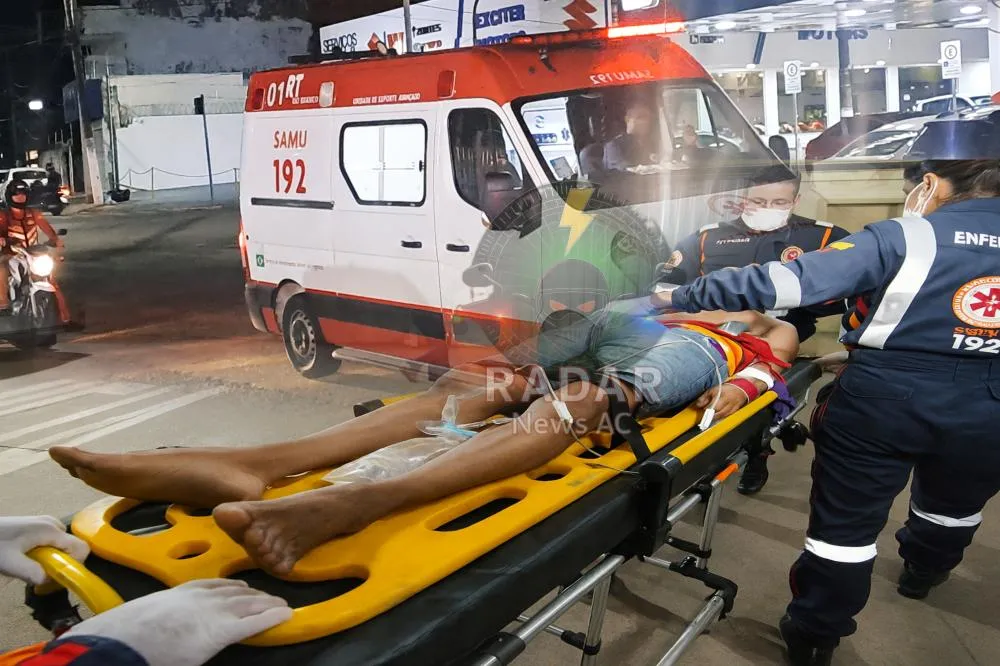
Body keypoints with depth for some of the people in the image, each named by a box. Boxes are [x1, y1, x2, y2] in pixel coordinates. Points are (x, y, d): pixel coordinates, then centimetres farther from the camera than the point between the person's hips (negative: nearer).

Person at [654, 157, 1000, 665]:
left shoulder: (903, 238, -10)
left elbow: (787, 283, -17)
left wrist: (684, 296, -12)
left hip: (886, 398, -4)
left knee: (846, 522, 9)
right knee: (955, 503, 31)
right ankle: (924, 572, 59)